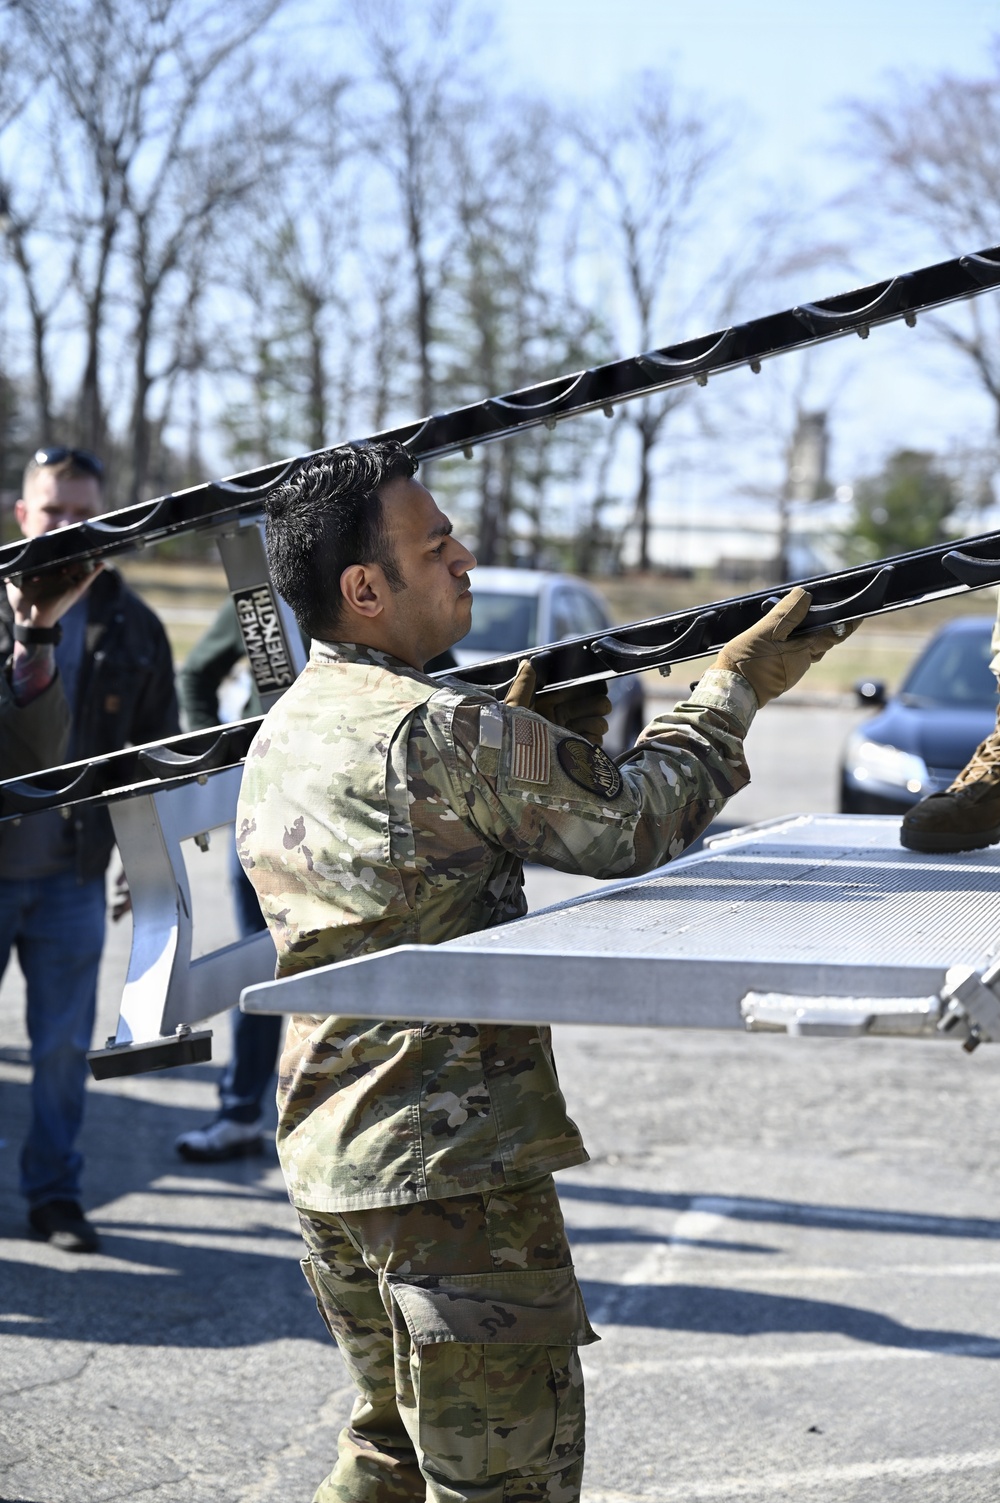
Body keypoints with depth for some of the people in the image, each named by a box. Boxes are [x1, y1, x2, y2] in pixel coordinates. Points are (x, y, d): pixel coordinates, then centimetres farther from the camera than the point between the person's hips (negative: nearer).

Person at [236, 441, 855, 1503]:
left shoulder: (280, 736, 10)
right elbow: (628, 827, -9)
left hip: (325, 1159, 9)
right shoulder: (440, 731, -19)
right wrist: (734, 688, 4)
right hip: (451, 1165, -9)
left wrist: (535, 740, 10)